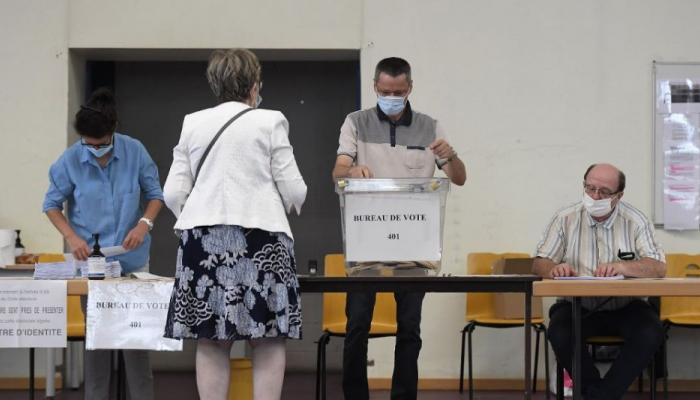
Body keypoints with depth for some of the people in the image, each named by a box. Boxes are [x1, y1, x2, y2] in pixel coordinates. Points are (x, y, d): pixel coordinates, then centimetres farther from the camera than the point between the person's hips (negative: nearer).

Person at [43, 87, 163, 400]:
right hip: (91, 260, 0)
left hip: (132, 260, 0)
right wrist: (71, 236, -14)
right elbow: (52, 204, 1)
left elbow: (155, 194, 3)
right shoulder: (70, 160, -10)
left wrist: (144, 223, -16)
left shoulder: (135, 152, -9)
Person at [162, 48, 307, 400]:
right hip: (260, 236, -3)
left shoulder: (193, 124, 10)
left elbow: (173, 193, 8)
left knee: (211, 341, 4)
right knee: (268, 341, 1)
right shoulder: (269, 122, 1)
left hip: (203, 239, 3)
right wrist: (288, 204, 22)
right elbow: (294, 190, -1)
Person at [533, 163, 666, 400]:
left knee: (651, 333, -29)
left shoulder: (635, 221, -1)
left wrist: (622, 266, -28)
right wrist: (554, 269, -25)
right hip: (577, 305, 0)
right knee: (560, 334, -31)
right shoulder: (565, 219, 2)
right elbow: (539, 264, 2)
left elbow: (658, 268, -8)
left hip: (624, 306, 0)